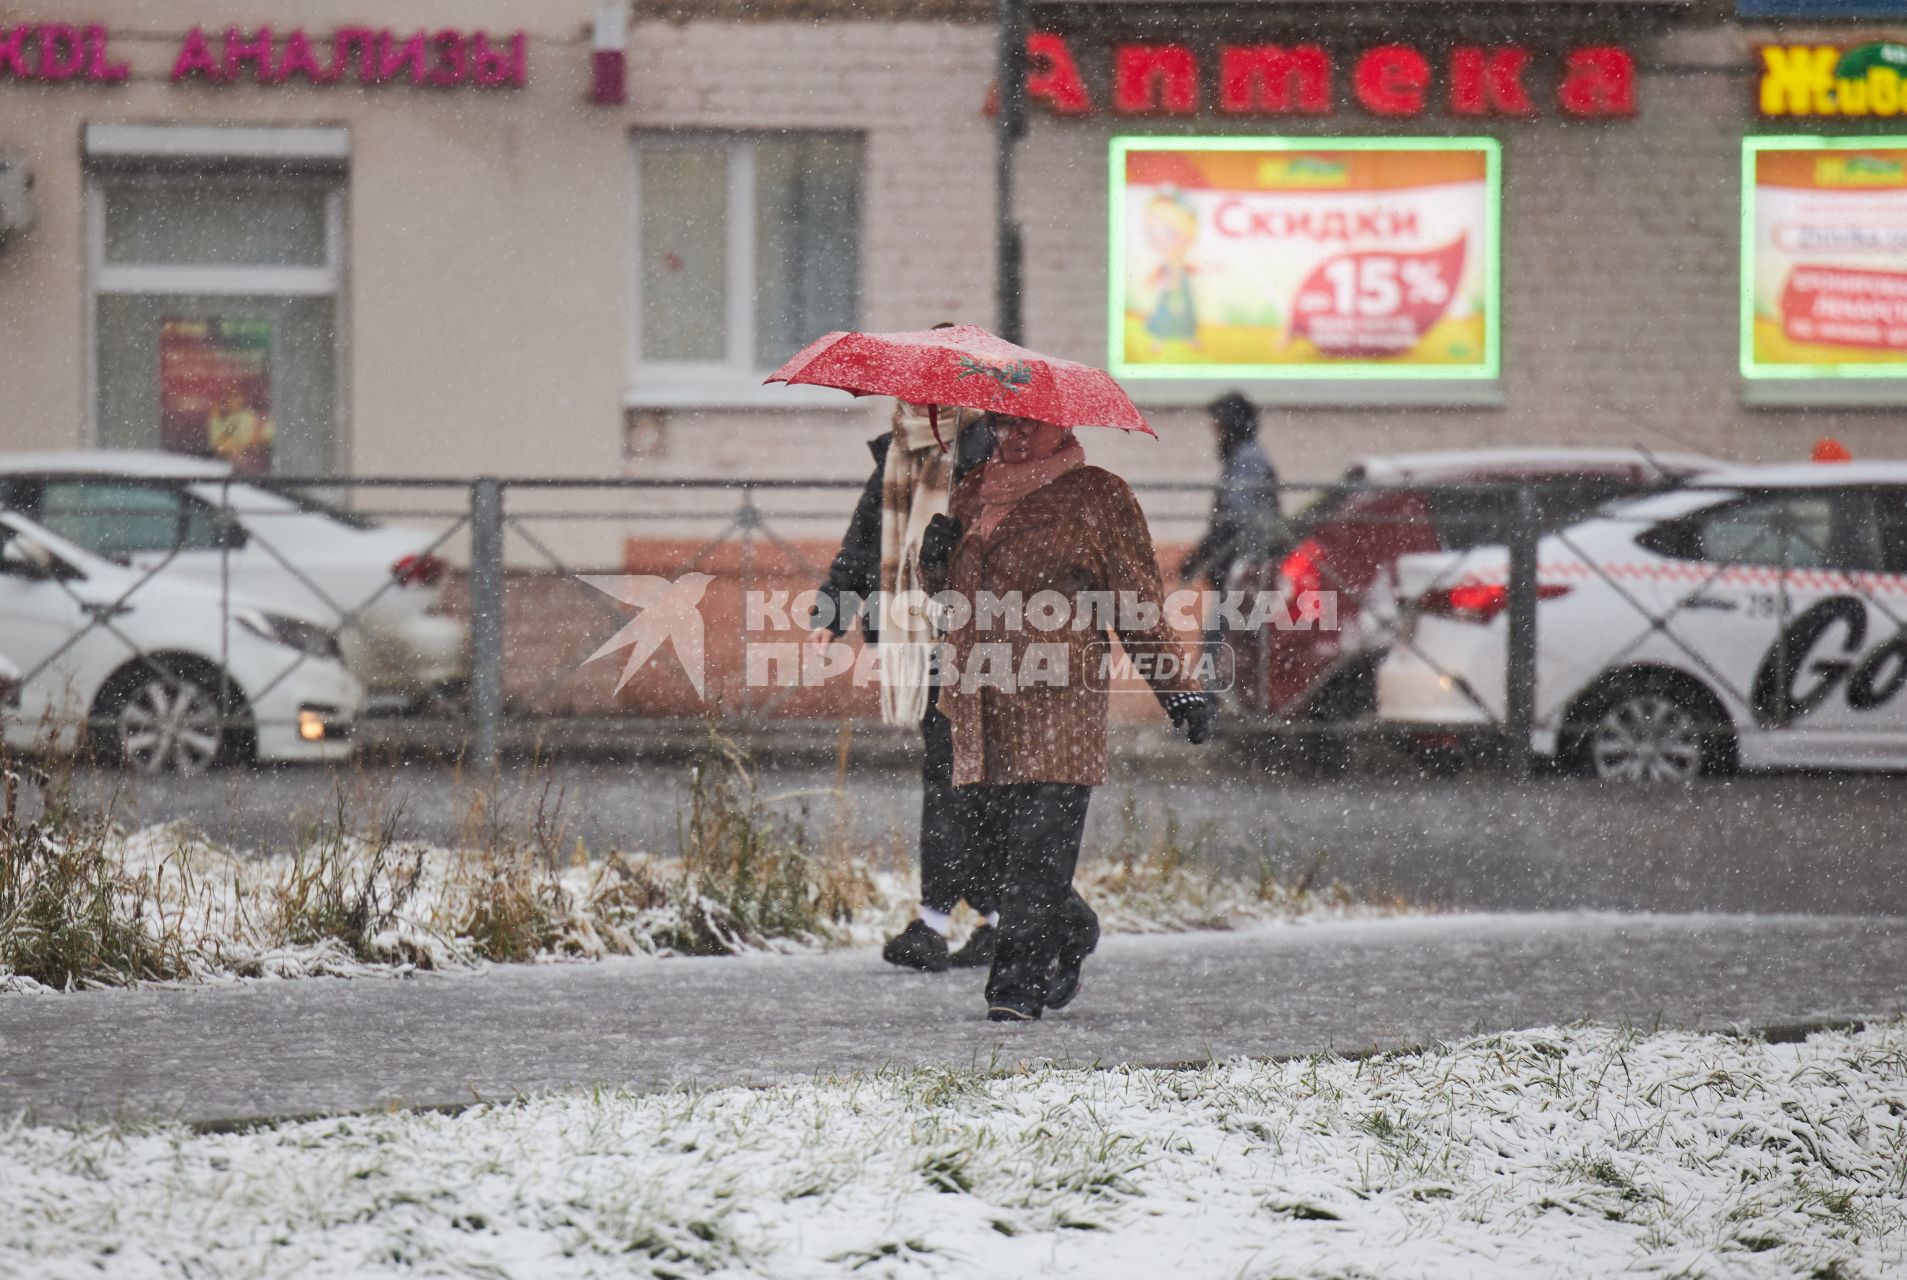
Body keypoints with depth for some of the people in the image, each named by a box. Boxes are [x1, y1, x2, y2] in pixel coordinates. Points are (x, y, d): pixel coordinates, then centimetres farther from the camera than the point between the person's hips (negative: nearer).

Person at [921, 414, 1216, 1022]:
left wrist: (1179, 689, 2)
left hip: (1058, 703, -5)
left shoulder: (1096, 495, 4)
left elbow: (1139, 600, 6)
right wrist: (937, 561, 4)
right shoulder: (973, 495, 18)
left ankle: (1019, 982, -12)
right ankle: (1072, 935, 30)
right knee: (997, 837, 5)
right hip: (979, 707, 5)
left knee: (1039, 843, -12)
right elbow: (952, 596, 27)